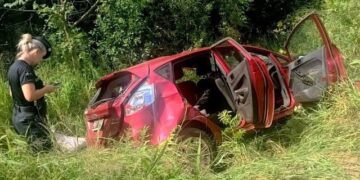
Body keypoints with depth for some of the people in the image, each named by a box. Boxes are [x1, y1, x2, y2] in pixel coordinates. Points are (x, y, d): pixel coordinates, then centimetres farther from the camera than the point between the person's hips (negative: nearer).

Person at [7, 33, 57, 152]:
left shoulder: (14, 67, 11)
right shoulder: (25, 68, -18)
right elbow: (30, 96, -28)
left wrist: (41, 89, 15)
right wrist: (46, 89, -11)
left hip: (19, 117, 10)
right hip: (30, 119, -10)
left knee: (36, 153, 15)